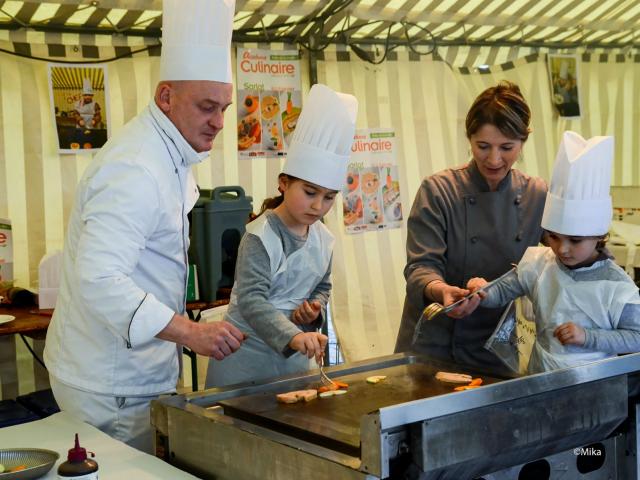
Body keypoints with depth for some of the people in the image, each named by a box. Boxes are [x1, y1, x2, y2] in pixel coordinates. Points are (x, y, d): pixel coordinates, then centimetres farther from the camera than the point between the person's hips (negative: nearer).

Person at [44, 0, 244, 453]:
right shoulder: (135, 170, -26)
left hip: (136, 371, 10)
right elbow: (99, 280, -34)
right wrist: (190, 332, -39)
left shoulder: (171, 154, 9)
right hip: (113, 386, -10)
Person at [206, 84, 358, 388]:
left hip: (296, 357, 7)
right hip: (248, 358, -6)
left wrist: (315, 308, -3)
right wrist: (293, 336, -41)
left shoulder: (323, 239, 3)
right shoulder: (261, 237, -18)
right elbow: (251, 300, -28)